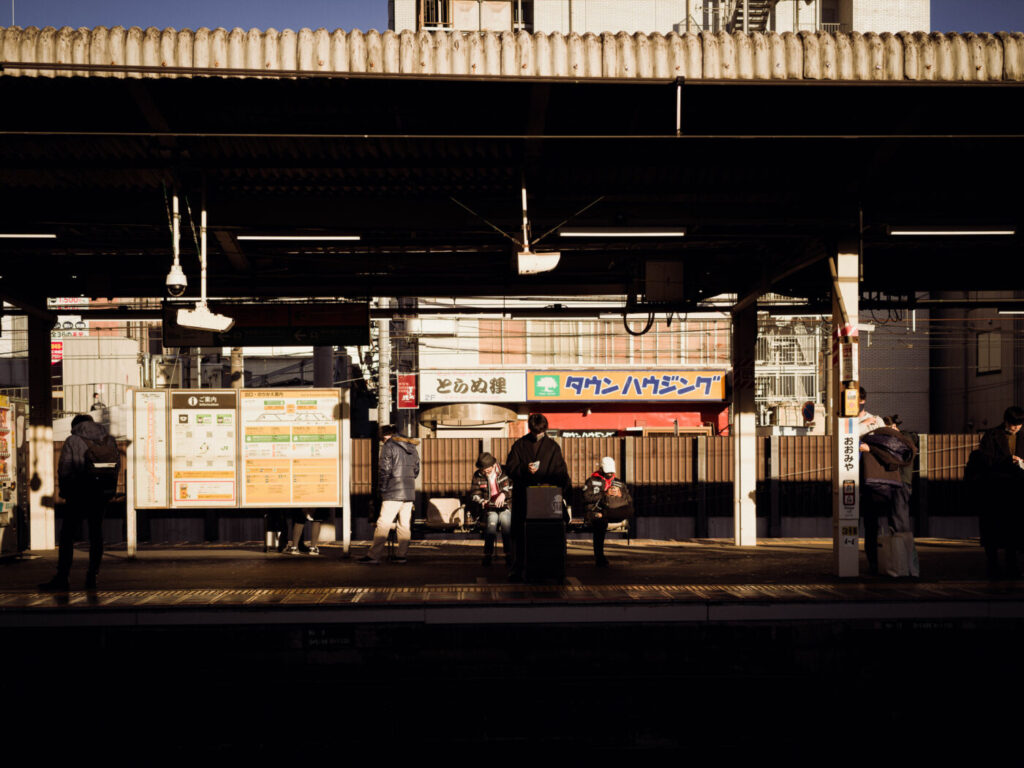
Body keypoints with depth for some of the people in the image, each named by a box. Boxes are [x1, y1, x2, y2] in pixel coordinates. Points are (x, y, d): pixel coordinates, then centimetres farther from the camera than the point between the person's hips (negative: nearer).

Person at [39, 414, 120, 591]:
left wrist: (65, 492, 6)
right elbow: (117, 467, 7)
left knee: (67, 536, 1)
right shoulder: (110, 440, 8)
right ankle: (92, 577, 12)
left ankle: (62, 578, -2)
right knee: (96, 535, 12)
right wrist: (108, 492, 13)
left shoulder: (72, 441, -3)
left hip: (79, 496, -4)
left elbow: (64, 470, -7)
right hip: (102, 496, 4)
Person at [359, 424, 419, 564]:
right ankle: (401, 555, 10)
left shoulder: (388, 446, -5)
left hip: (393, 492, -7)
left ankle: (373, 556, -8)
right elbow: (416, 470, 17)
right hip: (410, 492, 7)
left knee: (383, 524, -7)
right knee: (405, 524, 10)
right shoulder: (411, 447, 15)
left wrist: (382, 488, 0)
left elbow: (385, 470, -10)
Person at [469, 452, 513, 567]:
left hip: (506, 506, -1)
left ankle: (509, 555, -31)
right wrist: (481, 501, -15)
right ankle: (488, 555, -33)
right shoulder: (478, 476, 7)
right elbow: (474, 495, 6)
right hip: (488, 508, 1)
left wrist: (504, 494, -23)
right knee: (492, 519, -35)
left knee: (505, 518, -35)